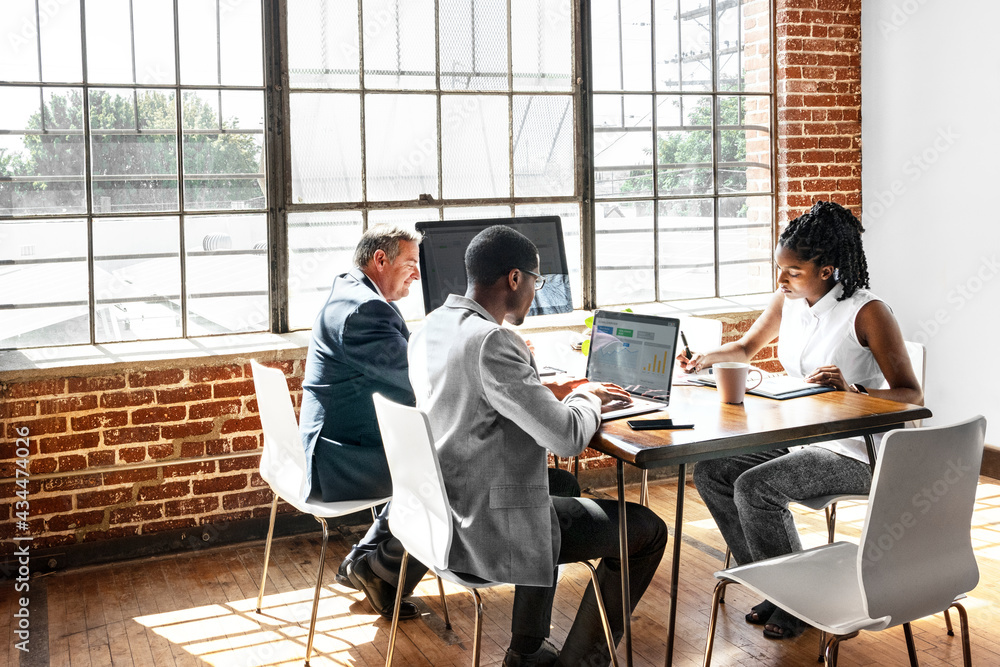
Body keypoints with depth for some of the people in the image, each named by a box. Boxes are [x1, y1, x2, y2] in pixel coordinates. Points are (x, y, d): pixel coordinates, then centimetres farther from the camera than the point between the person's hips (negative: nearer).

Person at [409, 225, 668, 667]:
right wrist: (586, 398, -2)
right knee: (648, 532, 5)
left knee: (562, 483, 37)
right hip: (490, 531, -9)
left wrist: (564, 395, 11)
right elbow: (568, 438, -24)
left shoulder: (429, 330, 4)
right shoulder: (490, 341, -25)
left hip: (445, 516, 9)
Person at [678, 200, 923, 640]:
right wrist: (707, 359, -1)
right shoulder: (788, 301, 2)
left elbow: (912, 397, -18)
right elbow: (747, 347, 19)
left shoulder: (867, 313, -17)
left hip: (855, 454, -8)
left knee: (753, 488, -25)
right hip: (798, 438, 8)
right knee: (710, 473, -6)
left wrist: (852, 390, -35)